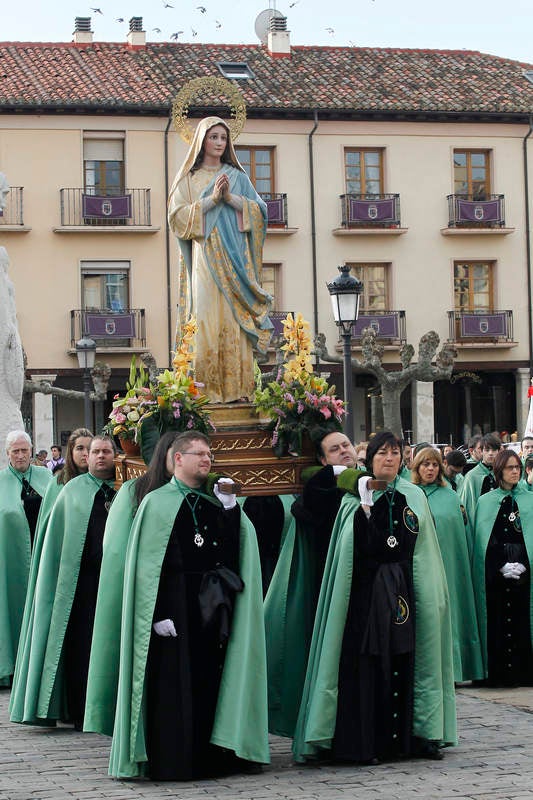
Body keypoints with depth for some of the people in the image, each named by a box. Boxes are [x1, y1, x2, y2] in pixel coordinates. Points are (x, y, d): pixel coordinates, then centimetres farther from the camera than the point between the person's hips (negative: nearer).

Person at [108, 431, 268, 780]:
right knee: (174, 685, -4)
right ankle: (171, 761, 2)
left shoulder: (215, 503, 14)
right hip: (175, 605, -5)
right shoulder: (157, 503, -1)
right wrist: (158, 614, -14)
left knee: (209, 682, 5)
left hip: (211, 604, 5)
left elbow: (233, 553, 4)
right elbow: (147, 564, -7)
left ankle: (208, 757, 12)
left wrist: (231, 510, -5)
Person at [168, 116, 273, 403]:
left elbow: (259, 210, 8)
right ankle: (207, 389, -13)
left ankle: (237, 387, -6)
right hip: (204, 257, -2)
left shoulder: (237, 176, 17)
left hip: (235, 258, 2)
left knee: (234, 319, -5)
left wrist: (230, 197, -7)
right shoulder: (188, 178, 10)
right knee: (206, 318, -11)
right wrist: (211, 198, -10)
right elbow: (177, 215, -2)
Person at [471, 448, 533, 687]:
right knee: (499, 622, -3)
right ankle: (499, 673, 1)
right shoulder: (486, 502, 9)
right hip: (494, 575, 0)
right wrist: (502, 566, -8)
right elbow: (485, 542, 4)